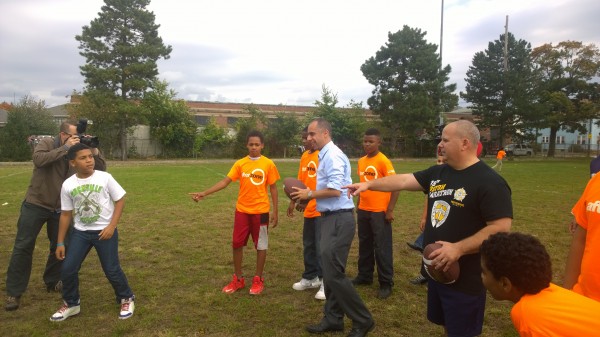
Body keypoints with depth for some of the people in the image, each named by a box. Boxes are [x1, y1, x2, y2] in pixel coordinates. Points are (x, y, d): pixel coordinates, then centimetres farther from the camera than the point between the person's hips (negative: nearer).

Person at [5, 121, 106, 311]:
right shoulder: (47, 143, -10)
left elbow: (101, 170, -6)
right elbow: (38, 159, -30)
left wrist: (94, 150, -19)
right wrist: (65, 148, -30)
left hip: (60, 209, 3)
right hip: (35, 205, -3)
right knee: (23, 247, 1)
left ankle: (53, 282, 31)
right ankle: (13, 293, 11)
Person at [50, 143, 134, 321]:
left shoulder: (105, 178, -12)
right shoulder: (68, 185, -3)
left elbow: (120, 200, -7)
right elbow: (66, 214, 5)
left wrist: (112, 226, -15)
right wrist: (60, 243, 7)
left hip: (104, 231, -3)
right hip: (80, 232, 4)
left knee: (111, 270, 0)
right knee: (68, 269, 4)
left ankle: (127, 299, 24)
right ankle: (71, 304, 28)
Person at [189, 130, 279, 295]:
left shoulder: (269, 164, -6)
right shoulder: (240, 164, 0)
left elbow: (273, 188, 0)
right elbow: (225, 182, -4)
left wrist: (275, 211, -2)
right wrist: (204, 193, -14)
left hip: (261, 211, -3)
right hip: (242, 210, 3)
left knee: (261, 245, 6)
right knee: (237, 244, 8)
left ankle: (258, 280, 22)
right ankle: (238, 279, 23)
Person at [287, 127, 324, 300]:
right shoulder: (304, 156, 12)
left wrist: (307, 199, -24)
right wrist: (293, 201, 16)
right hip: (309, 210, 8)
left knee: (321, 247, -2)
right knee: (308, 246, 15)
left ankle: (325, 282, 10)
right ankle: (310, 278, 28)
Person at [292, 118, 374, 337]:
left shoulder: (332, 156, -16)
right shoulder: (325, 156, 15)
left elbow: (335, 190, -24)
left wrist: (310, 194, -11)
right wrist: (308, 197, 7)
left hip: (339, 220, -10)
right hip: (330, 218, 10)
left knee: (334, 274, -6)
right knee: (330, 272, 15)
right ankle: (333, 319, 28)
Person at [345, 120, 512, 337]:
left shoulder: (489, 182, -19)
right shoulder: (438, 173, 6)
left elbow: (501, 228, -24)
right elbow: (404, 180, 9)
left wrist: (458, 249, -29)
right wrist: (369, 184, 4)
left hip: (465, 279, -7)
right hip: (437, 269, 8)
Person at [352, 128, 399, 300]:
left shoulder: (384, 161, -13)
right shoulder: (361, 161, 7)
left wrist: (390, 210, -16)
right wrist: (358, 205, 15)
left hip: (380, 212, -7)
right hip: (363, 211, 7)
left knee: (382, 248, 1)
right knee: (364, 245, 17)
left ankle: (386, 284, 12)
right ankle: (364, 276, 32)